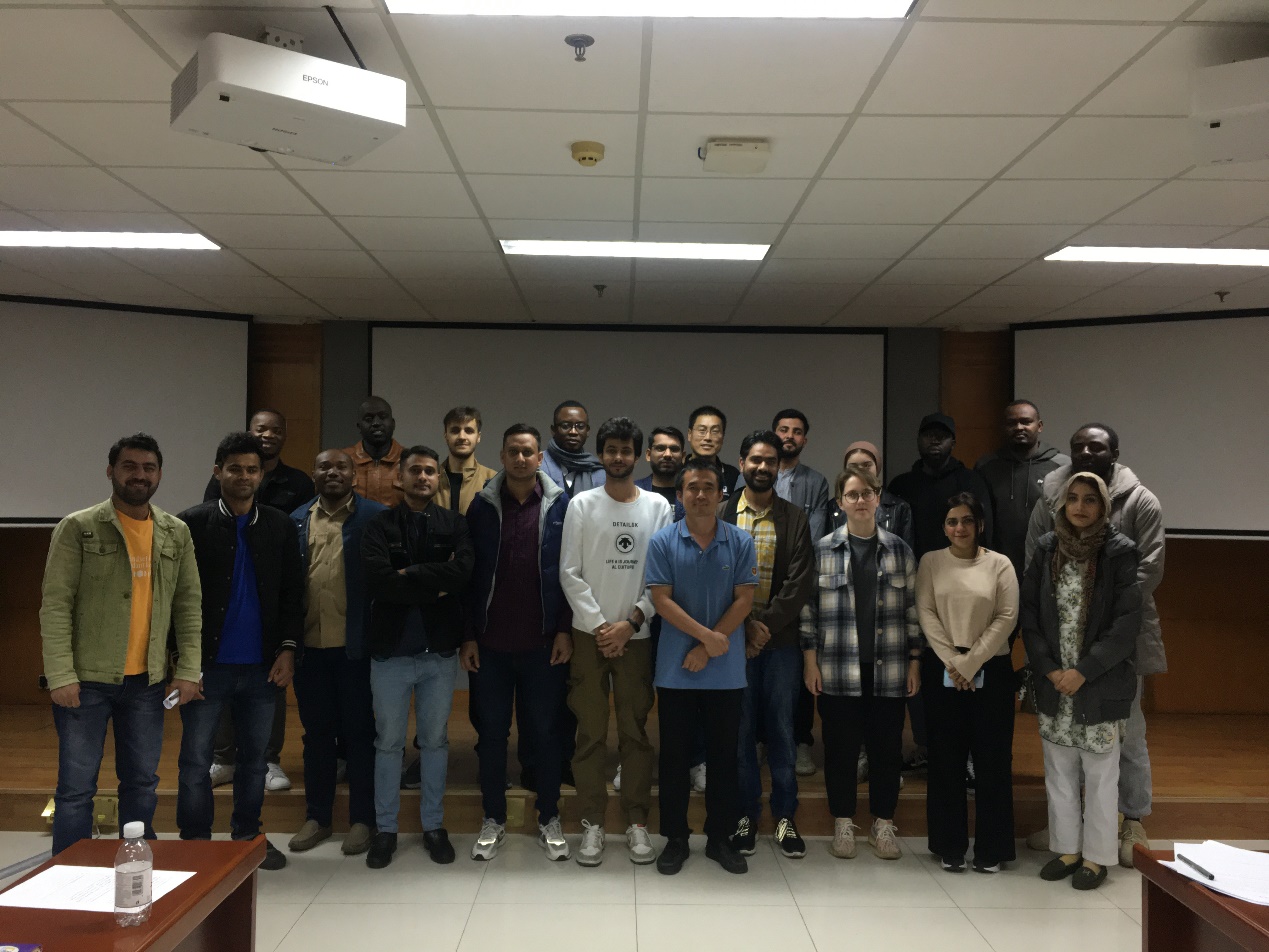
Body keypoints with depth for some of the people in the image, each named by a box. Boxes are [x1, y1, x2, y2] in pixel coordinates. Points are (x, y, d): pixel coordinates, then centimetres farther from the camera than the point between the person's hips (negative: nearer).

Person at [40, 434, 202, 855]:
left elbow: (189, 606, 7)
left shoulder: (176, 533, 6)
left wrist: (187, 670, 1)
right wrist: (61, 675, -14)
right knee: (76, 788, 4)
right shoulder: (78, 528, -5)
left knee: (143, 784, 13)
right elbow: (55, 606, -9)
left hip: (147, 682, 4)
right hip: (86, 679, -4)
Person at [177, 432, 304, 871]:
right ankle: (195, 843, 17)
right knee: (196, 761, 4)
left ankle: (248, 835, 27)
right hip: (208, 664, -2)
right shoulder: (192, 523, -2)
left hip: (262, 666, 3)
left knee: (255, 757, 12)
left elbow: (292, 593, 7)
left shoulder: (280, 526, 6)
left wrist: (287, 648, -1)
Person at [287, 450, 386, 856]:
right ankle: (317, 817, 27)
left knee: (359, 732, 6)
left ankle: (361, 819, 18)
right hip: (310, 644, 3)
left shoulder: (376, 517, -2)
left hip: (356, 645, -3)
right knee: (316, 732, 14)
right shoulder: (296, 521, 9)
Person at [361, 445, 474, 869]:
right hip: (391, 650, -1)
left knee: (435, 740, 12)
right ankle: (385, 828, 22)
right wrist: (435, 586, -15)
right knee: (388, 742, 9)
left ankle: (434, 825, 24)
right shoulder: (380, 526, -1)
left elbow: (463, 571, -15)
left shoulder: (454, 524, 3)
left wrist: (409, 574, -16)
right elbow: (377, 580, -16)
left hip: (440, 650, 1)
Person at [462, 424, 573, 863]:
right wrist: (468, 636, -1)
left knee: (546, 730, 8)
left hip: (543, 642, -1)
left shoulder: (560, 505, 1)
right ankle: (493, 820, 23)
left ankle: (549, 819, 22)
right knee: (491, 732, 9)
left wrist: (565, 630, -6)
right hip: (490, 641, 1)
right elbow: (470, 574, 2)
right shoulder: (483, 505, 2)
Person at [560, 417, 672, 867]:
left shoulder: (657, 506, 4)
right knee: (591, 732, 2)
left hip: (637, 634, 1)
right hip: (590, 633, -1)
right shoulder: (581, 505, 2)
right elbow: (570, 573, -2)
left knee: (636, 731, 5)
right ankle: (592, 823, 11)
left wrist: (632, 622, -8)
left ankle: (637, 822, 14)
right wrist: (600, 625, -8)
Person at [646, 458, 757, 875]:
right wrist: (706, 635, -14)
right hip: (675, 670, -1)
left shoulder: (740, 542, 0)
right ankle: (675, 838, 20)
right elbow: (662, 600, -7)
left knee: (724, 756, 9)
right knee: (675, 756, 7)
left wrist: (707, 650, -10)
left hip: (726, 672, 1)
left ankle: (720, 837, 23)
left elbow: (744, 600, -4)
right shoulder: (663, 542, -2)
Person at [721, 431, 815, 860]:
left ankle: (784, 816, 17)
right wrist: (745, 624, -11)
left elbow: (801, 581, -3)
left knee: (781, 728, 6)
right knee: (740, 728, 5)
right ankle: (746, 816, 17)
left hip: (781, 639, 1)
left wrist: (767, 625, -12)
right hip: (733, 637, 0)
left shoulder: (795, 519, 5)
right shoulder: (722, 515, 4)